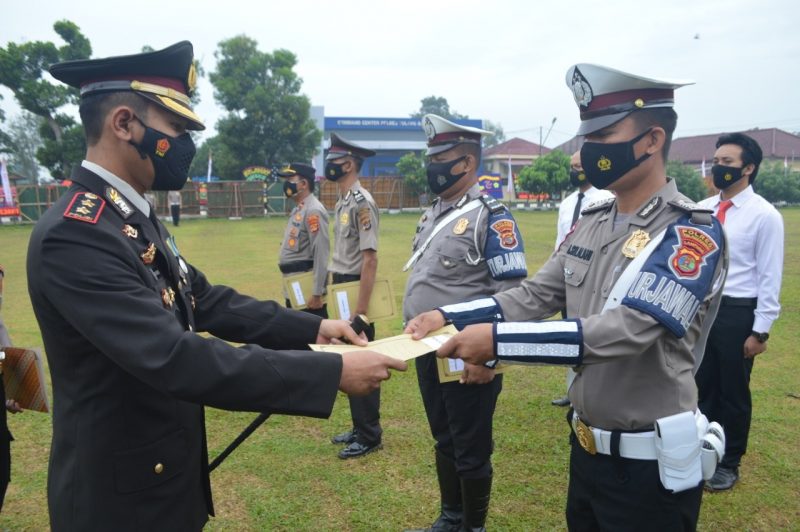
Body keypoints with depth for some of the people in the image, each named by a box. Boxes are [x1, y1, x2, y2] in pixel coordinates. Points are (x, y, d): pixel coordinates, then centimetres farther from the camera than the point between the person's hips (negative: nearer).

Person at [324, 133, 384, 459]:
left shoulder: (362, 202, -17)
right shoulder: (342, 202, 13)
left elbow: (370, 258, -22)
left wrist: (361, 307, -23)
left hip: (356, 292, -10)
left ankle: (370, 437, 15)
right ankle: (359, 428, 30)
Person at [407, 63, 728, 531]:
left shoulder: (693, 232, -19)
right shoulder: (591, 224, 4)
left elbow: (627, 330, -30)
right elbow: (533, 298, 1)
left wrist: (497, 339, -37)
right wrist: (447, 316, -13)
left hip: (650, 463, -6)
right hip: (587, 447, 6)